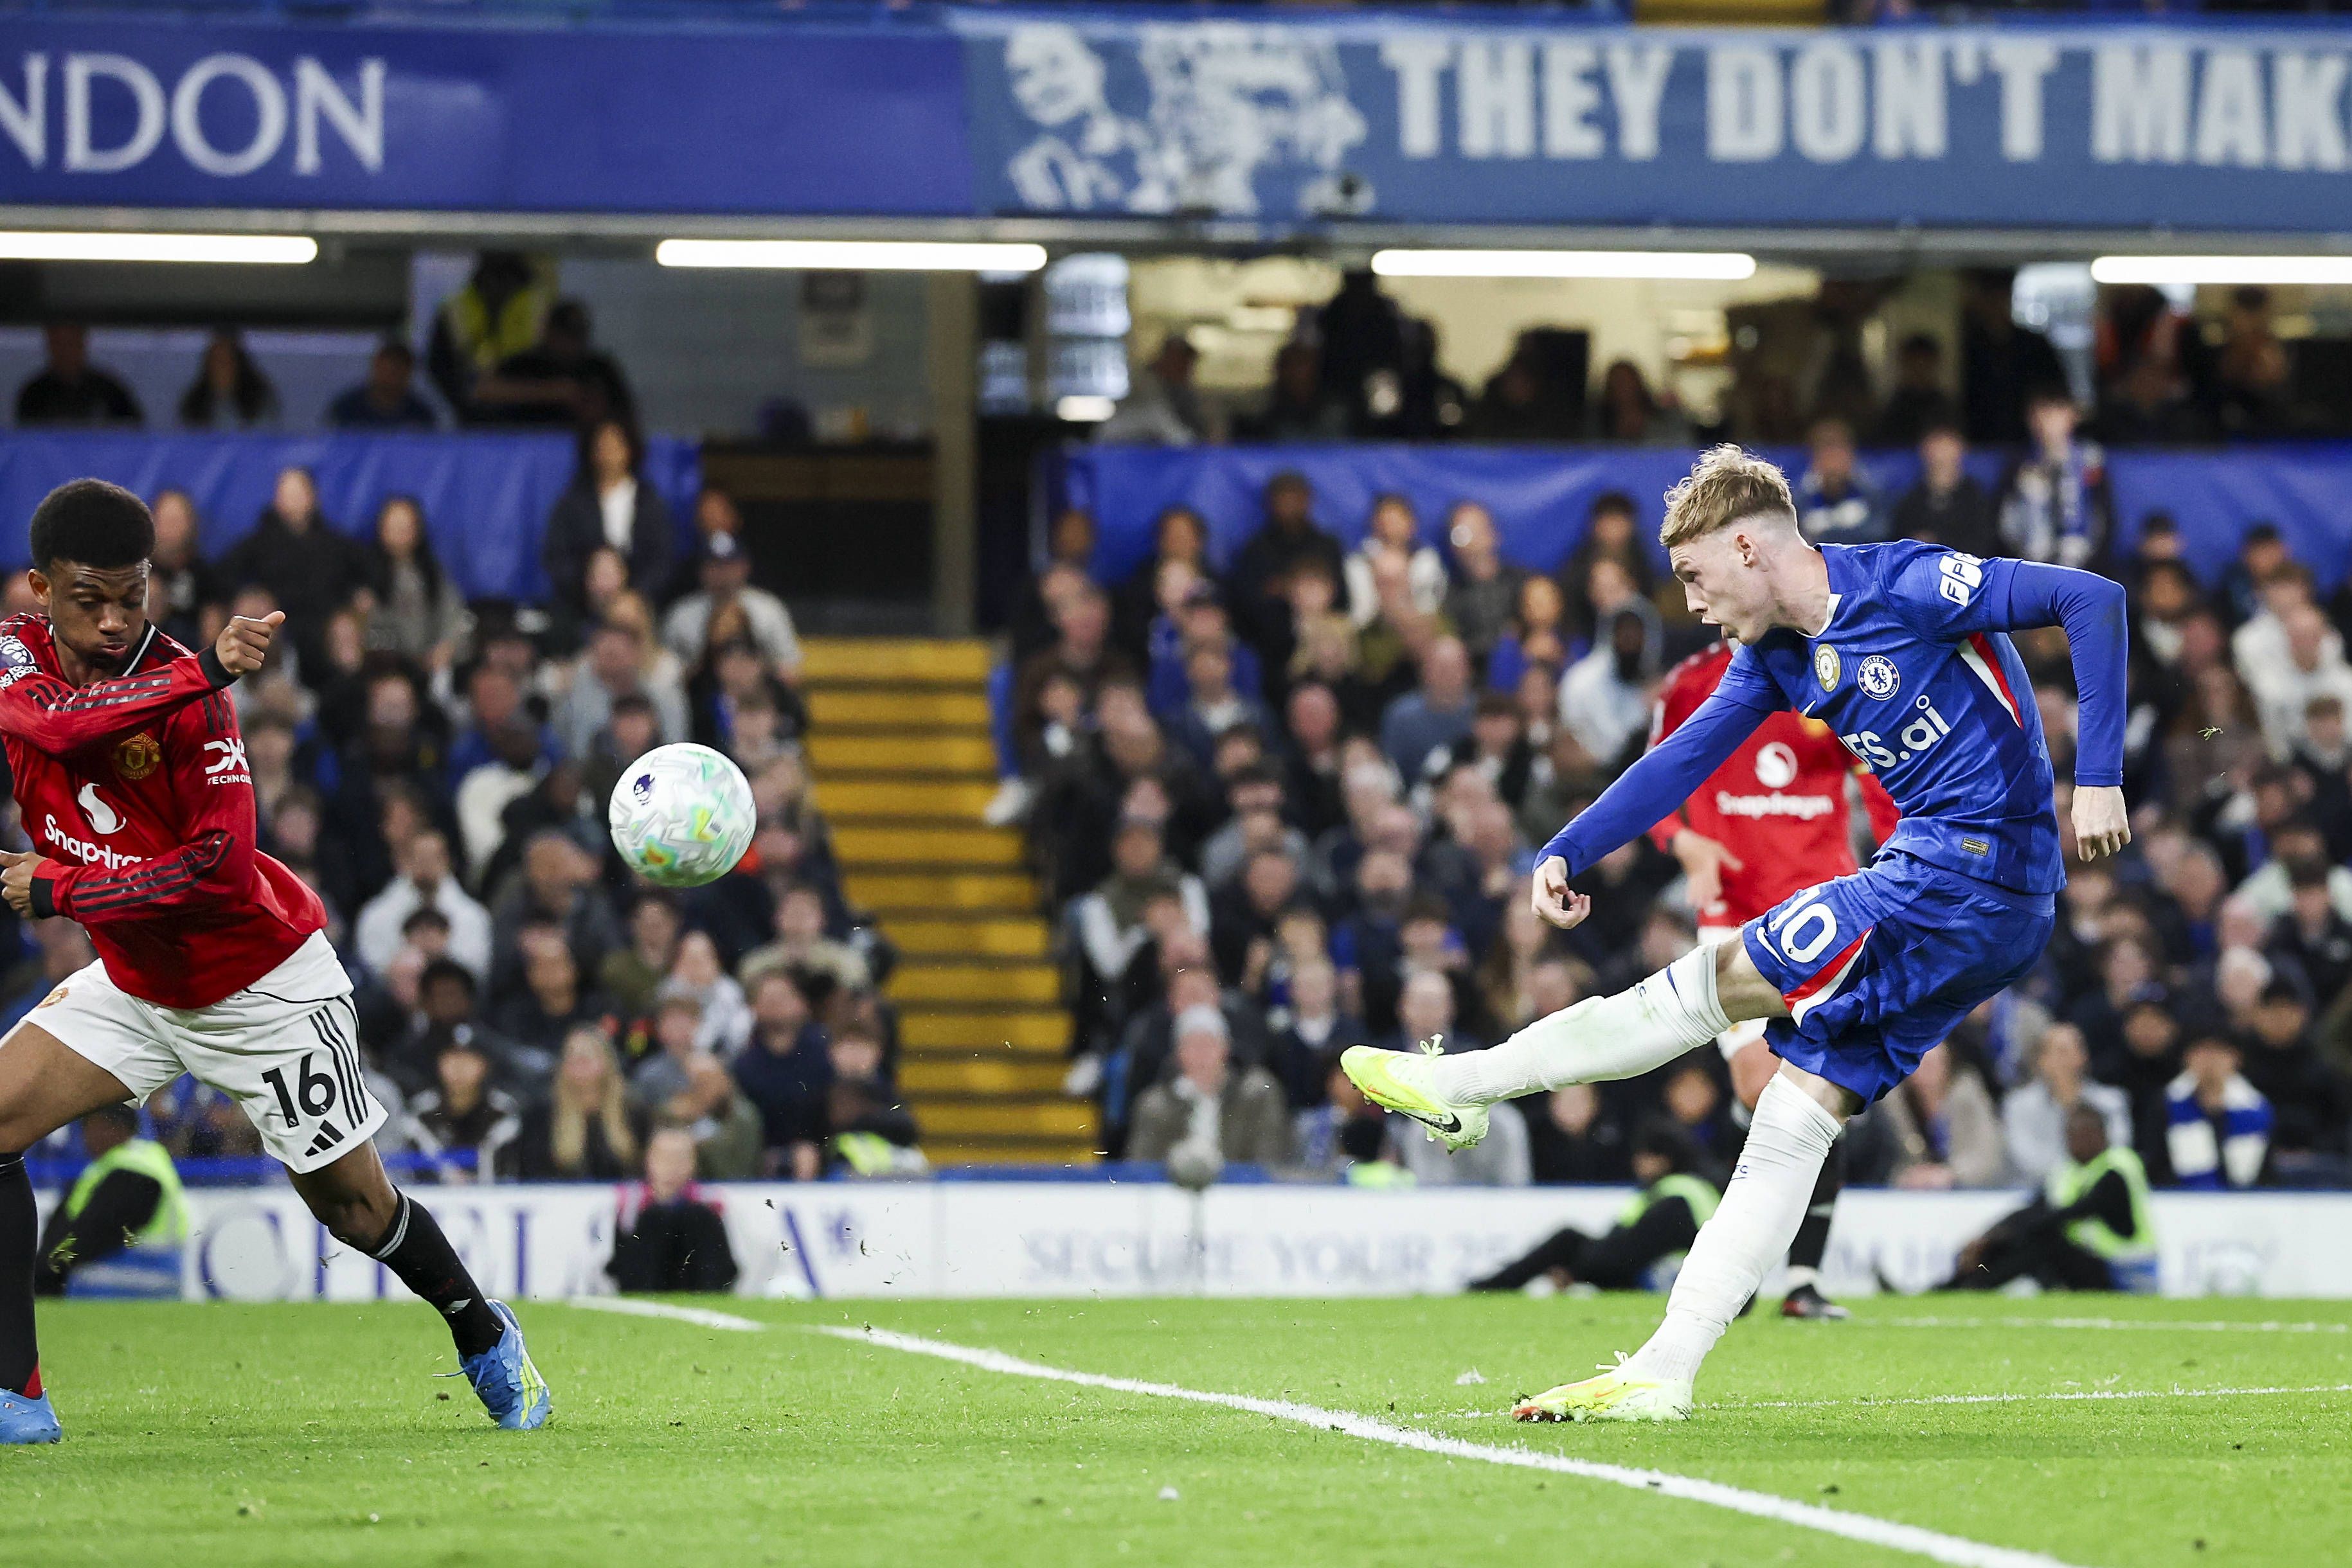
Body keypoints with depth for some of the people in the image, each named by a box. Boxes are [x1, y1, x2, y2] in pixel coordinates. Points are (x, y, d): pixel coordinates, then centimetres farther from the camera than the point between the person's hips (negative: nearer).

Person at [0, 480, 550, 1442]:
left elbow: (219, 867, -30)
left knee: (355, 1207, 3)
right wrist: (201, 671, -46)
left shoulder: (194, 700, -24)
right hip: (134, 983, 5)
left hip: (262, 985, -5)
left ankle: (484, 1337, 32)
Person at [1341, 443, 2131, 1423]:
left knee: (1713, 984, -7)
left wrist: (2097, 779, -22)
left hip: (1972, 870, -9)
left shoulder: (1904, 586, -12)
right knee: (1795, 1118, 3)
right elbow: (1684, 759, 18)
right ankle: (1662, 1375, 0)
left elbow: (2091, 601, -16)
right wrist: (1564, 855, 6)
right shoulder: (1777, 658, 13)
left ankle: (1458, 1084, 4)